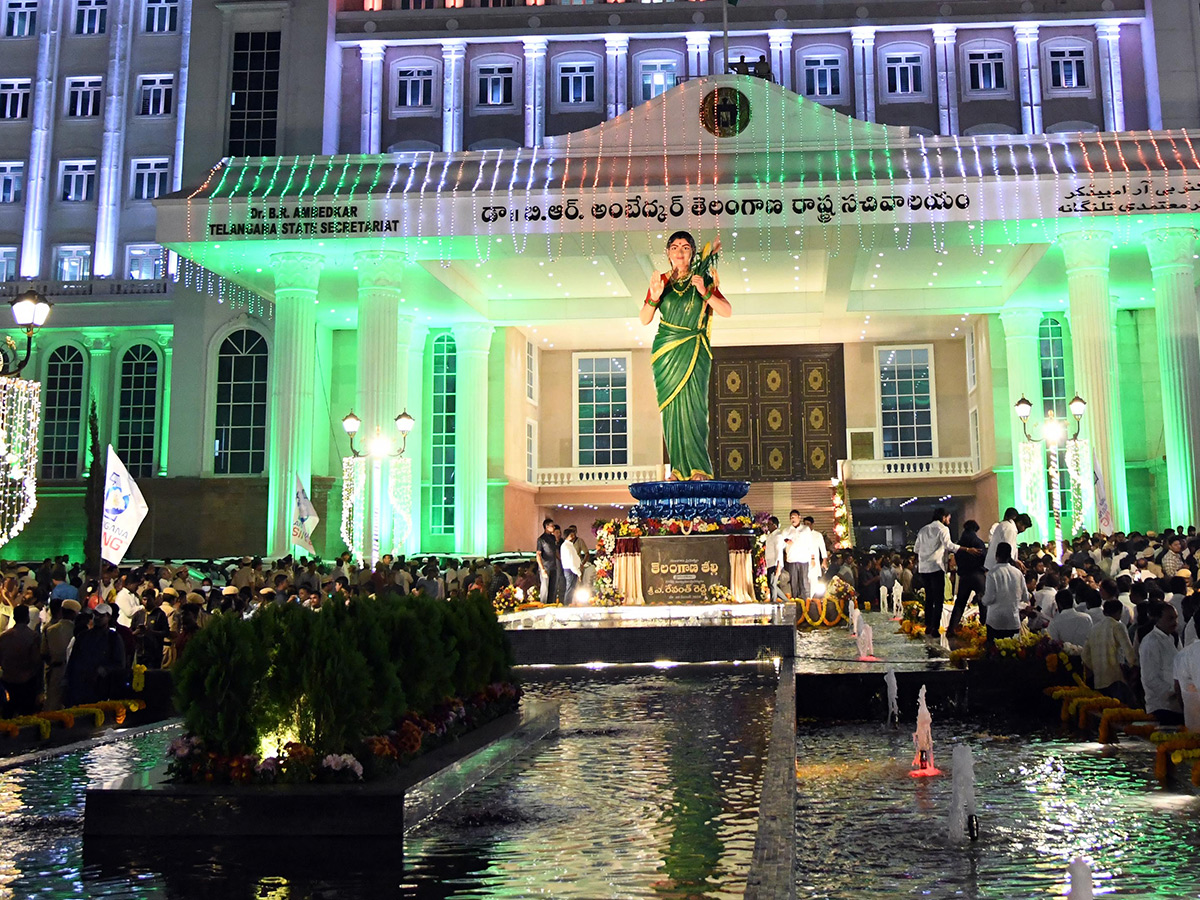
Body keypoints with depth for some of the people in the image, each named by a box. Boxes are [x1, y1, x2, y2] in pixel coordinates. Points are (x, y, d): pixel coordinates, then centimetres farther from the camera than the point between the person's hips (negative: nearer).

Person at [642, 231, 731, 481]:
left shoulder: (703, 280, 3)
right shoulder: (661, 281, 8)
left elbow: (727, 311, -6)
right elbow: (645, 319, 4)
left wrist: (704, 292, -19)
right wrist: (654, 297, -14)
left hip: (694, 352, -2)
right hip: (666, 350, 2)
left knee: (692, 405, -11)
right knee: (671, 407, 0)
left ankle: (698, 469, -8)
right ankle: (678, 467, 4)